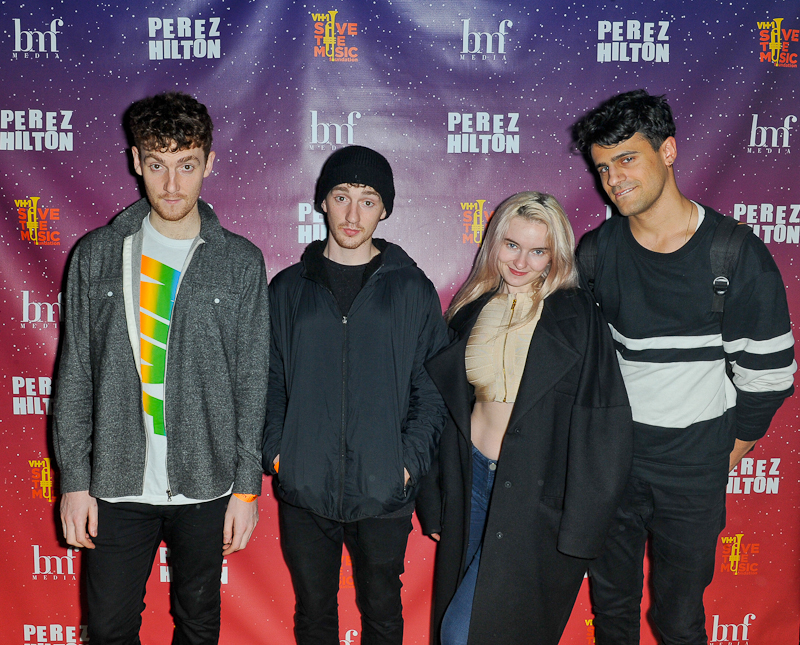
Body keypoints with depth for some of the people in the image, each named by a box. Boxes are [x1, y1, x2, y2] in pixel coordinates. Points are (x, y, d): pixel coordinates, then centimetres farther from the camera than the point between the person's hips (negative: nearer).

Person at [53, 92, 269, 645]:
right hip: (117, 484, 1)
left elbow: (252, 384, -1)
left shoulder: (241, 262, -2)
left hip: (206, 487, 0)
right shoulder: (98, 255, 1)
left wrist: (247, 486, -4)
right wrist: (74, 479, -1)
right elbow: (75, 375, 3)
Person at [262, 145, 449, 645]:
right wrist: (275, 452, -5)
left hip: (384, 493, -1)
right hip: (304, 490, 1)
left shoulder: (412, 289, 2)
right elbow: (271, 382, 7)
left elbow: (431, 386, 1)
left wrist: (411, 462, -9)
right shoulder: (289, 288, 6)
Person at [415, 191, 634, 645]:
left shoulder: (577, 318, -10)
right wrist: (434, 504, 13)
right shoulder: (472, 314, 5)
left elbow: (603, 429, -12)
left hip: (540, 494, -5)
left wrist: (580, 527, -14)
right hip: (473, 479, 5)